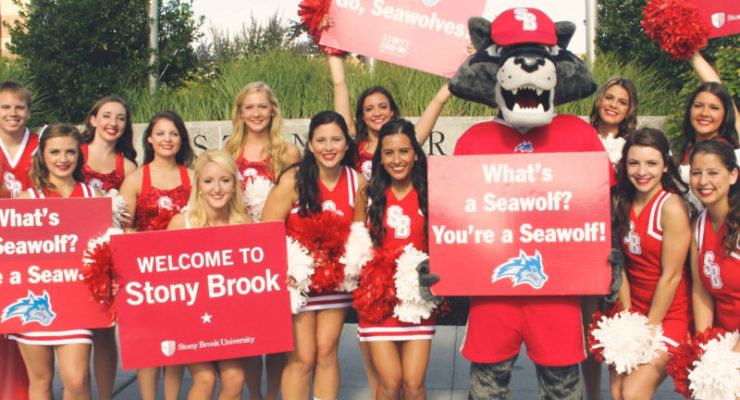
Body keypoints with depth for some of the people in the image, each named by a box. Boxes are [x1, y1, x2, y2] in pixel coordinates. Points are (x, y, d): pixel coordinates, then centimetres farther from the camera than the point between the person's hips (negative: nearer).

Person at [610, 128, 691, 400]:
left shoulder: (672, 206, -16)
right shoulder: (623, 202, 4)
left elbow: (671, 275, -15)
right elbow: (620, 264, 4)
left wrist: (649, 328, -10)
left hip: (669, 314, -5)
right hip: (635, 311, 6)